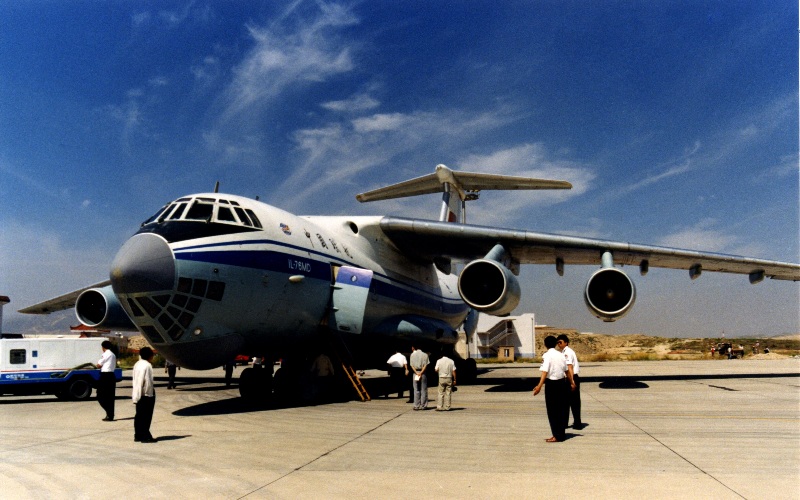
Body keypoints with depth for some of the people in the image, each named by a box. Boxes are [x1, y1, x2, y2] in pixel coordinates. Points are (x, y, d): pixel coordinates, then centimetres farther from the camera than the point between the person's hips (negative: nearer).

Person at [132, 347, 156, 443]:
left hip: (138, 394, 9)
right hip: (147, 394, -9)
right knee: (146, 416, -2)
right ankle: (145, 436, 0)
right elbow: (148, 382, -19)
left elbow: (136, 380, 14)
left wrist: (136, 395, 16)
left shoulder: (137, 364, 12)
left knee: (139, 415, 13)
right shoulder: (147, 365, -16)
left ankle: (138, 435, 17)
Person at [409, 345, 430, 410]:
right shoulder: (425, 355, 5)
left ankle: (416, 406, 2)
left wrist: (416, 373, -10)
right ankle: (423, 405, 3)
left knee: (416, 390, 4)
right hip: (423, 373, 0)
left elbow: (412, 365, -3)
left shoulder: (412, 355, 5)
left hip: (415, 373, 0)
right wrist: (421, 373, -11)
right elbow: (425, 365, -6)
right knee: (423, 390, 5)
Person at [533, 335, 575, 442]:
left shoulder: (547, 355, -11)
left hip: (552, 384, -6)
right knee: (562, 409, 15)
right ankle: (561, 433, 24)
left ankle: (557, 436, 4)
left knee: (553, 410, 2)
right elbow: (567, 370, 15)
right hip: (562, 383, 6)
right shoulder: (560, 355, 6)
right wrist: (571, 382, 28)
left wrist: (539, 386, -26)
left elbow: (545, 372, -21)